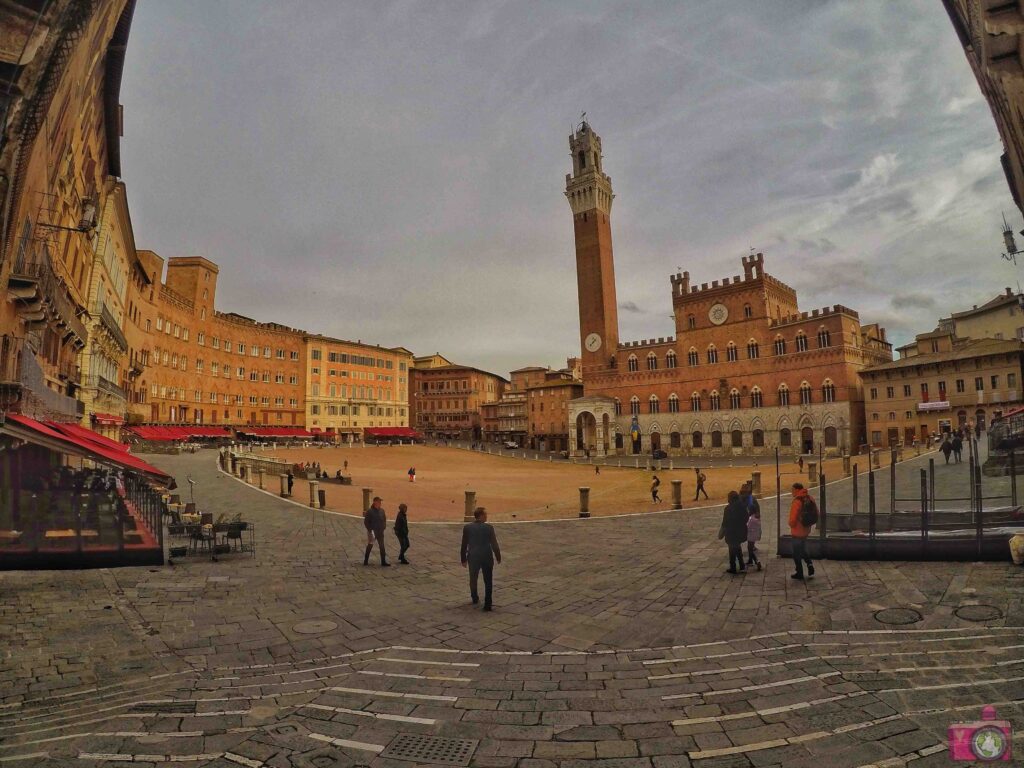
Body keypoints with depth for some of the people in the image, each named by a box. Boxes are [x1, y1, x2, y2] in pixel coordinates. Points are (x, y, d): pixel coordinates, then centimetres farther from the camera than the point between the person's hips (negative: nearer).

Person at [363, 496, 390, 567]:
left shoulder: (382, 510, 4)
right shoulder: (370, 511, -12)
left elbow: (384, 519, 15)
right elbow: (366, 522, -9)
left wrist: (383, 527, 3)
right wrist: (370, 529, -14)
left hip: (380, 532, 5)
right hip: (372, 532, -4)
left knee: (382, 547, 5)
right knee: (370, 546, 8)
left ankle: (383, 562, 9)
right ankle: (366, 561, 22)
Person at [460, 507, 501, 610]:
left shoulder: (467, 527, -7)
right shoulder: (489, 528, -13)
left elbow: (464, 545, -2)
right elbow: (494, 544, -8)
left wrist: (463, 559, 8)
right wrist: (498, 557, 5)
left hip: (473, 557, 2)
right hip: (487, 558, -2)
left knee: (473, 579, 24)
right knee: (488, 581, 8)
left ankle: (475, 598, 42)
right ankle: (487, 604, 5)